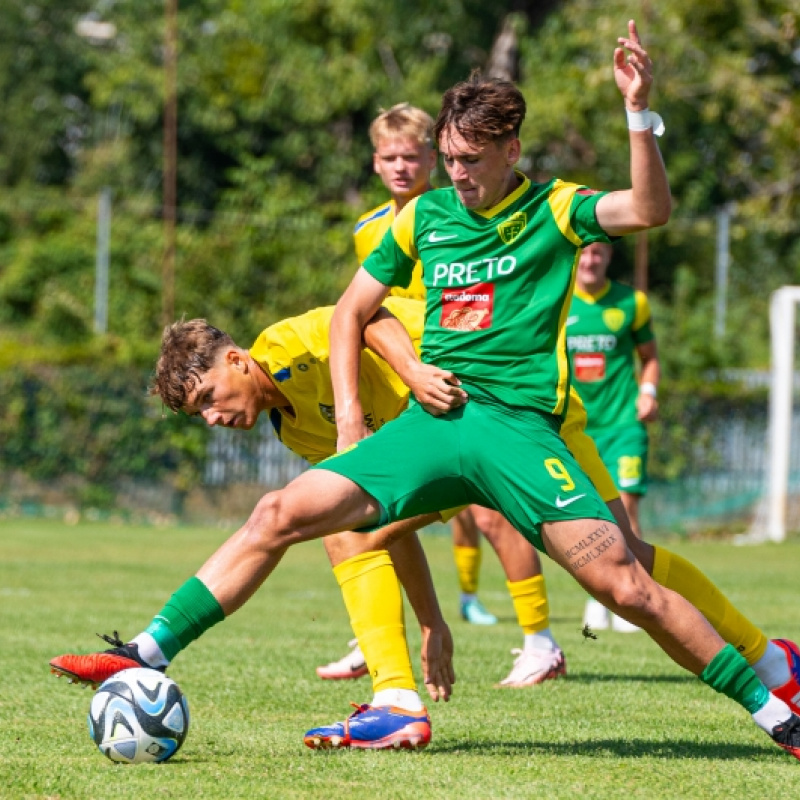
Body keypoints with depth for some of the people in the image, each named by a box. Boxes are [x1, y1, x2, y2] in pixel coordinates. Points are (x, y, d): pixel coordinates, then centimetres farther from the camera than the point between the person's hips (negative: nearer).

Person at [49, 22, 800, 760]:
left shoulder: (555, 209, 3)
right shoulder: (423, 216, 13)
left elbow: (649, 210, -15)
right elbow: (351, 311, 22)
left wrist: (638, 112, -26)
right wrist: (348, 411, 9)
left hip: (518, 426, -3)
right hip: (429, 421, 4)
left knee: (623, 584, -15)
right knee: (280, 514, -11)